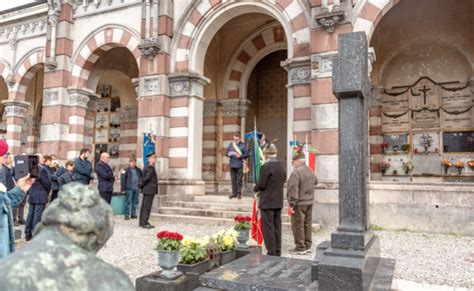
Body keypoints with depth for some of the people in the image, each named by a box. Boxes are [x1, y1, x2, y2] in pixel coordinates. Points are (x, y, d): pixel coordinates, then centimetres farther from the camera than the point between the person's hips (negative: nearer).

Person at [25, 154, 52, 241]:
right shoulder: (42, 169, -17)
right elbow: (47, 183, -15)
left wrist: (29, 192, 17)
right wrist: (48, 192, 4)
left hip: (31, 195, 7)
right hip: (40, 196, -7)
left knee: (30, 215, 13)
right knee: (37, 216, -3)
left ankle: (28, 234, 20)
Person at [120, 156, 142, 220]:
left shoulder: (138, 170, 11)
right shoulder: (126, 170, -3)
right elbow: (123, 179, -6)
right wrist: (123, 188, -11)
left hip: (136, 188, 5)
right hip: (129, 188, -5)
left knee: (135, 202, 10)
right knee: (128, 202, -2)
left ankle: (133, 214, 20)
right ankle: (127, 215, 3)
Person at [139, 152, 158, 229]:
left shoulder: (147, 167, 15)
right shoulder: (150, 167, -16)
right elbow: (147, 177, -23)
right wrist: (142, 184, -9)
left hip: (147, 190, 10)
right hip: (150, 189, -10)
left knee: (144, 206, 13)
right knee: (147, 206, -7)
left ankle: (141, 222, 20)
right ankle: (145, 223, -5)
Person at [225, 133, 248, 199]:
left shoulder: (243, 145, 3)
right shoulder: (231, 144, 14)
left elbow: (247, 154, -1)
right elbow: (226, 153, 15)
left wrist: (241, 156, -18)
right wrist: (228, 154, -7)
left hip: (239, 165, -3)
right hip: (232, 165, 3)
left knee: (239, 180, -1)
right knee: (233, 180, 6)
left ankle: (239, 193, 7)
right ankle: (234, 193, 14)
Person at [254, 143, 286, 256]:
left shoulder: (265, 167, -16)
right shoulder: (281, 167, 8)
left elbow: (261, 184, -17)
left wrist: (255, 189, 6)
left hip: (267, 202, -8)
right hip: (278, 202, 8)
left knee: (268, 228, 0)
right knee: (277, 227, 13)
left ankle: (271, 252, 3)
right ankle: (277, 252, 21)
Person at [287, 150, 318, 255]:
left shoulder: (296, 173, -18)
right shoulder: (311, 171, 8)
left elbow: (293, 190, -21)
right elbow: (315, 181, 27)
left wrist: (291, 204, -18)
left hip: (299, 203, -8)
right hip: (309, 202, 8)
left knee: (298, 225, 1)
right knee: (307, 224, 15)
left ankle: (300, 247, 6)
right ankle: (307, 246, 23)